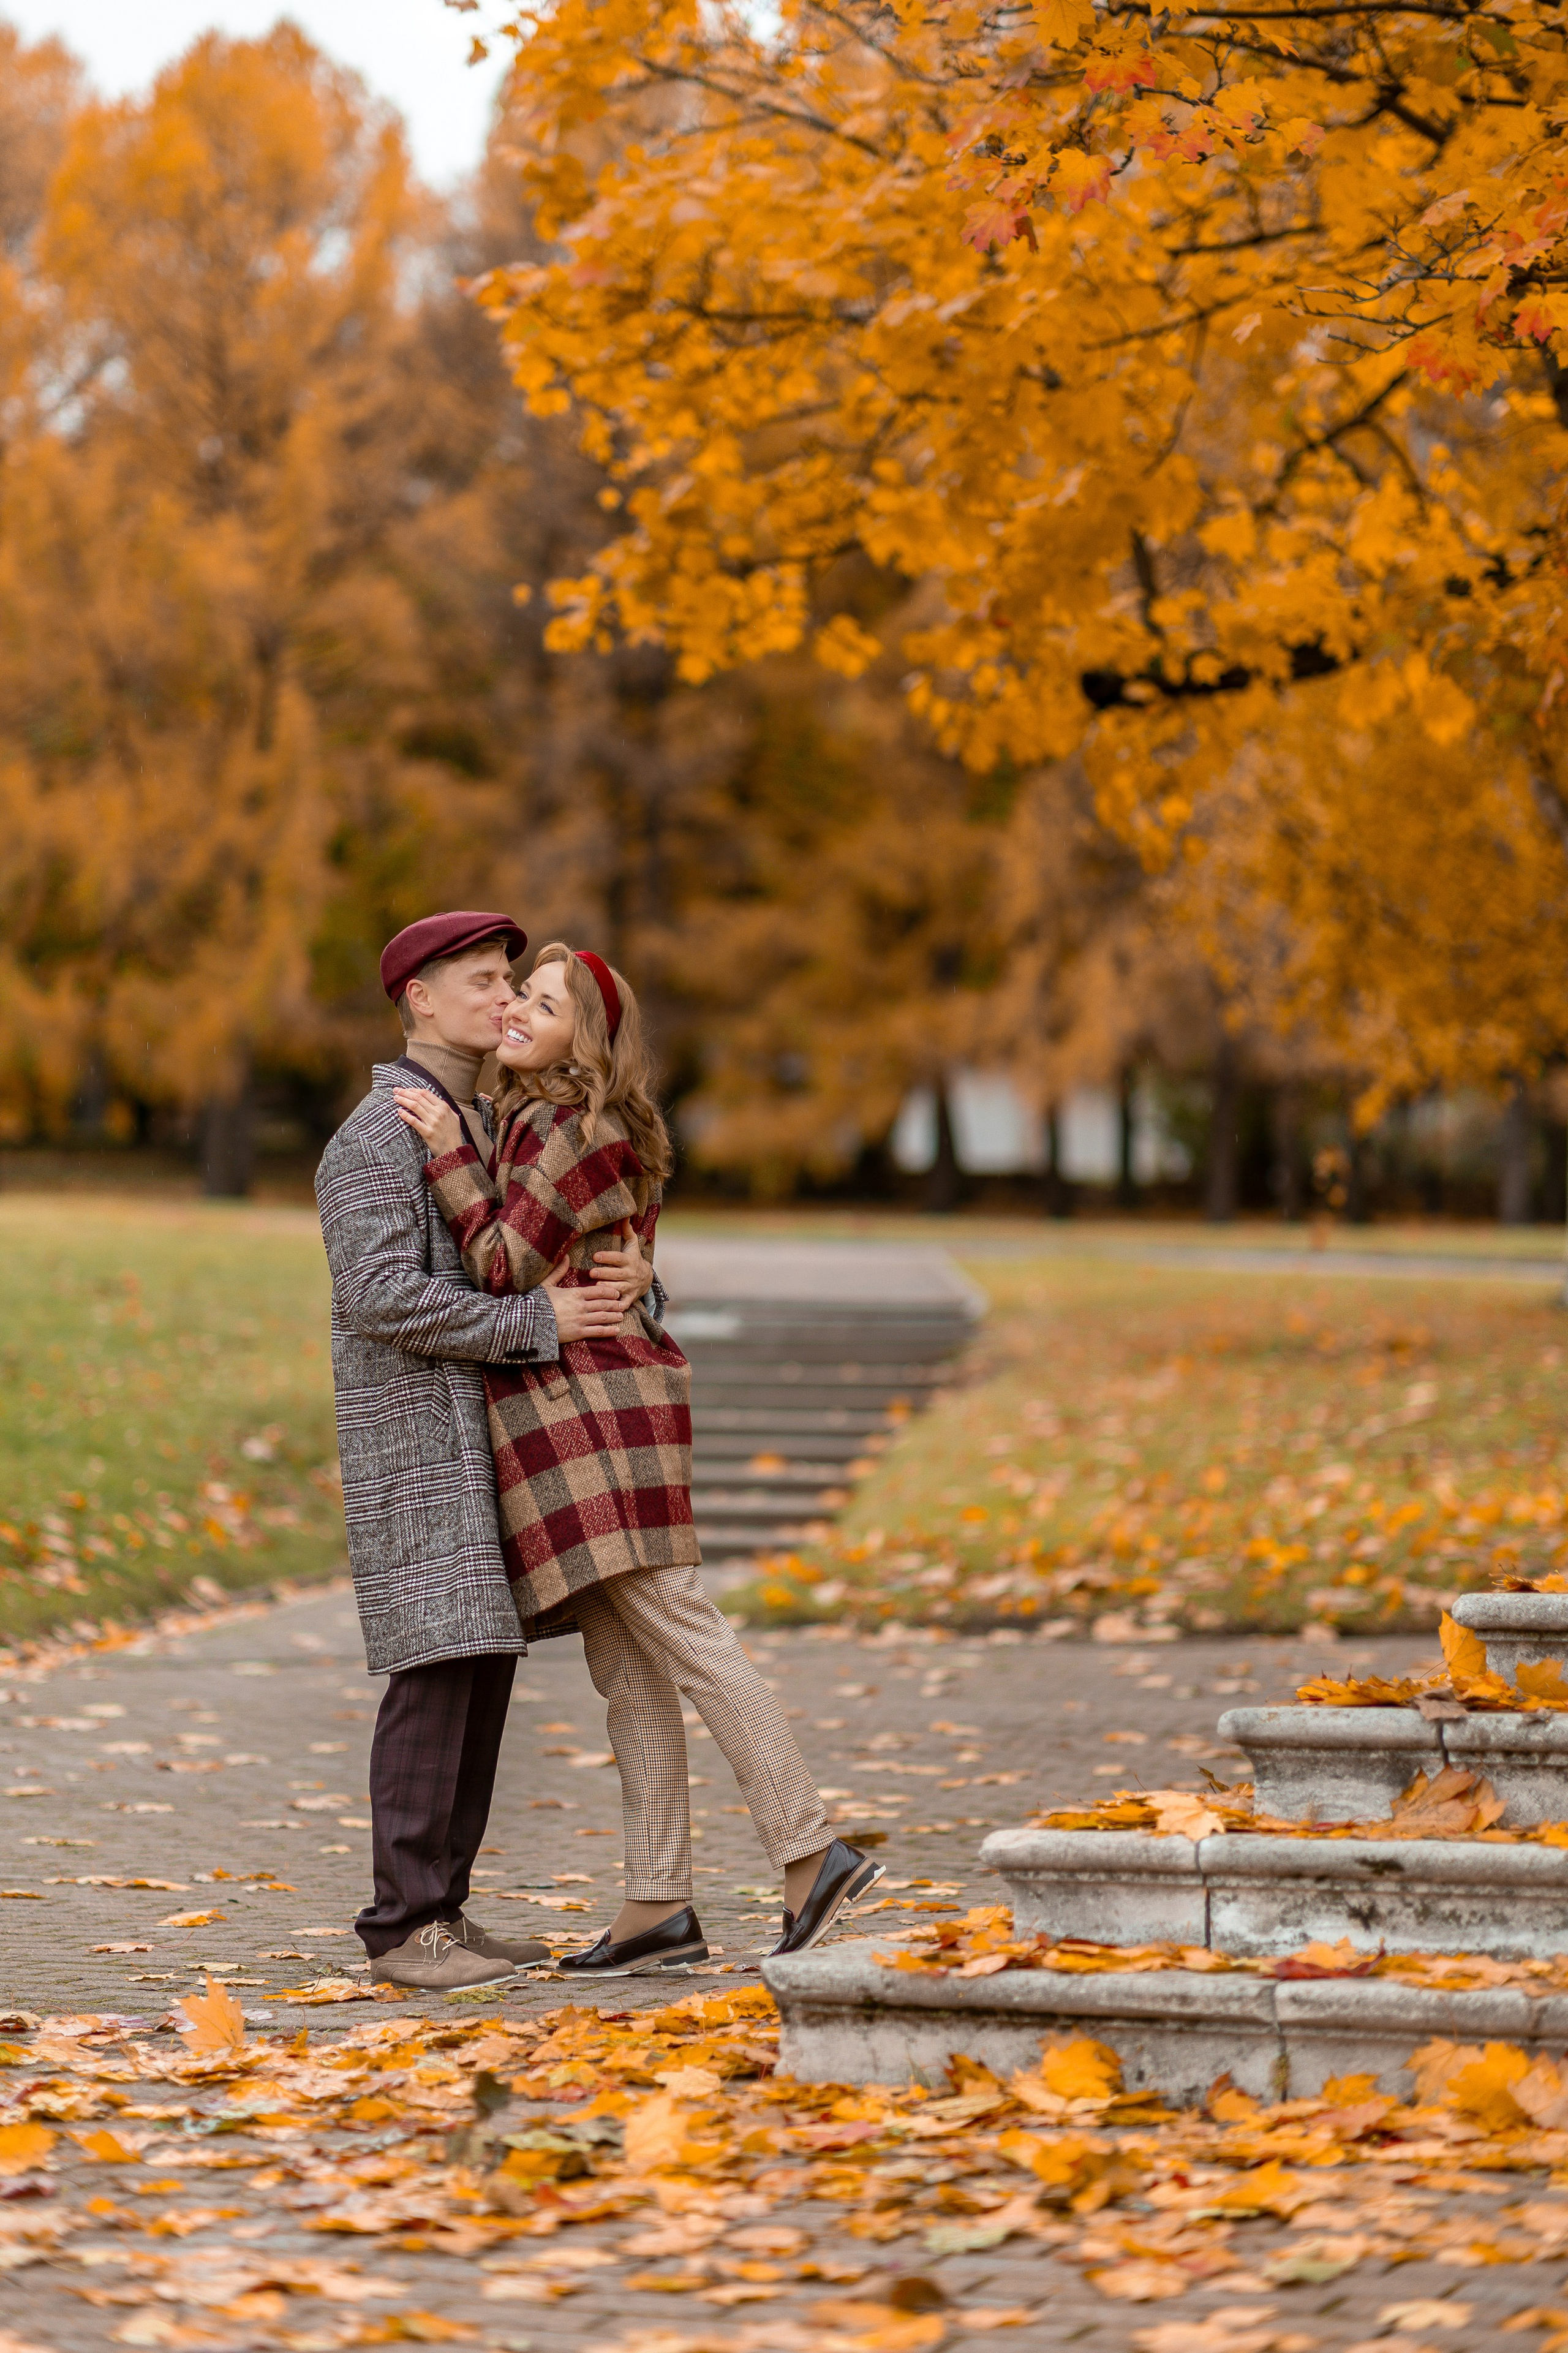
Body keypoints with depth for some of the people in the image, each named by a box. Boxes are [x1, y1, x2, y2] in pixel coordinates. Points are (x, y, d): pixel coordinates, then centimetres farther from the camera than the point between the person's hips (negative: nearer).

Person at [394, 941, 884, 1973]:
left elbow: (503, 1268, -14)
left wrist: (450, 1151, -9)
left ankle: (812, 1851, -12)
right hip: (579, 1414, 10)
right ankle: (660, 1907, 6)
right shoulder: (534, 1118, 19)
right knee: (626, 1666, 6)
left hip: (595, 1404, -10)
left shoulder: (576, 1130, -12)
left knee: (676, 1632, -12)